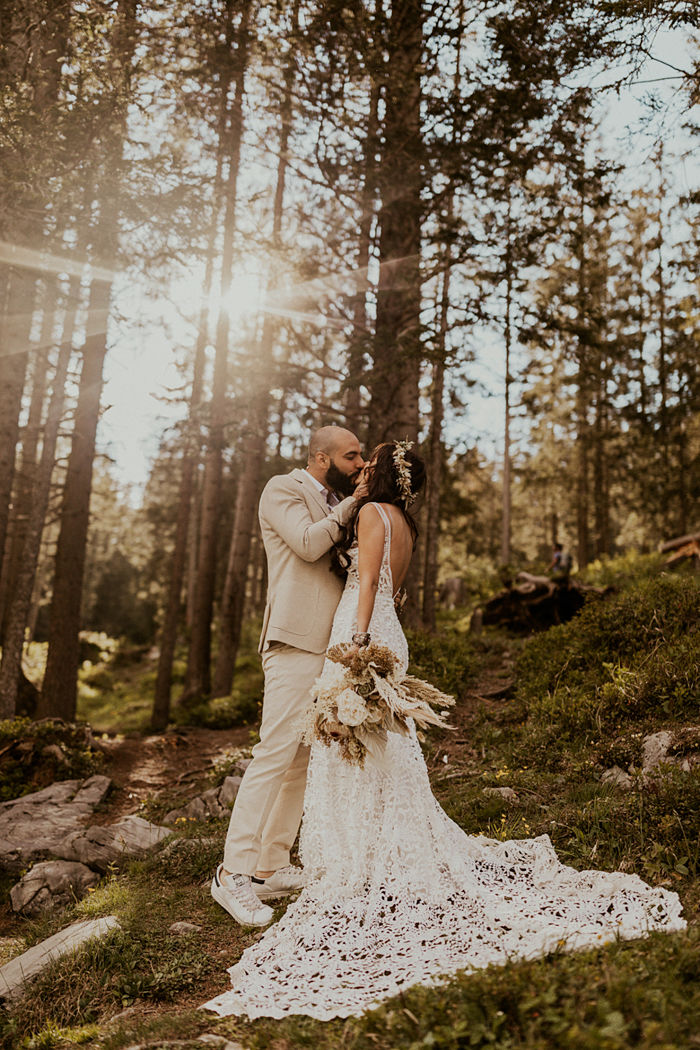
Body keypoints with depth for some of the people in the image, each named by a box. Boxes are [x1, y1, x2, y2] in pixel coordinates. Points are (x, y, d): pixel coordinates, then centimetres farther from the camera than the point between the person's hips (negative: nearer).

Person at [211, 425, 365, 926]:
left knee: (305, 758, 9)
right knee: (276, 753, -12)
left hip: (331, 646, 9)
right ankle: (234, 873, -4)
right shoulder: (283, 489, -1)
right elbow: (308, 543, -17)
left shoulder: (339, 503, 22)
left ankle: (272, 867, 18)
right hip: (296, 641, -9)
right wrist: (354, 500, -8)